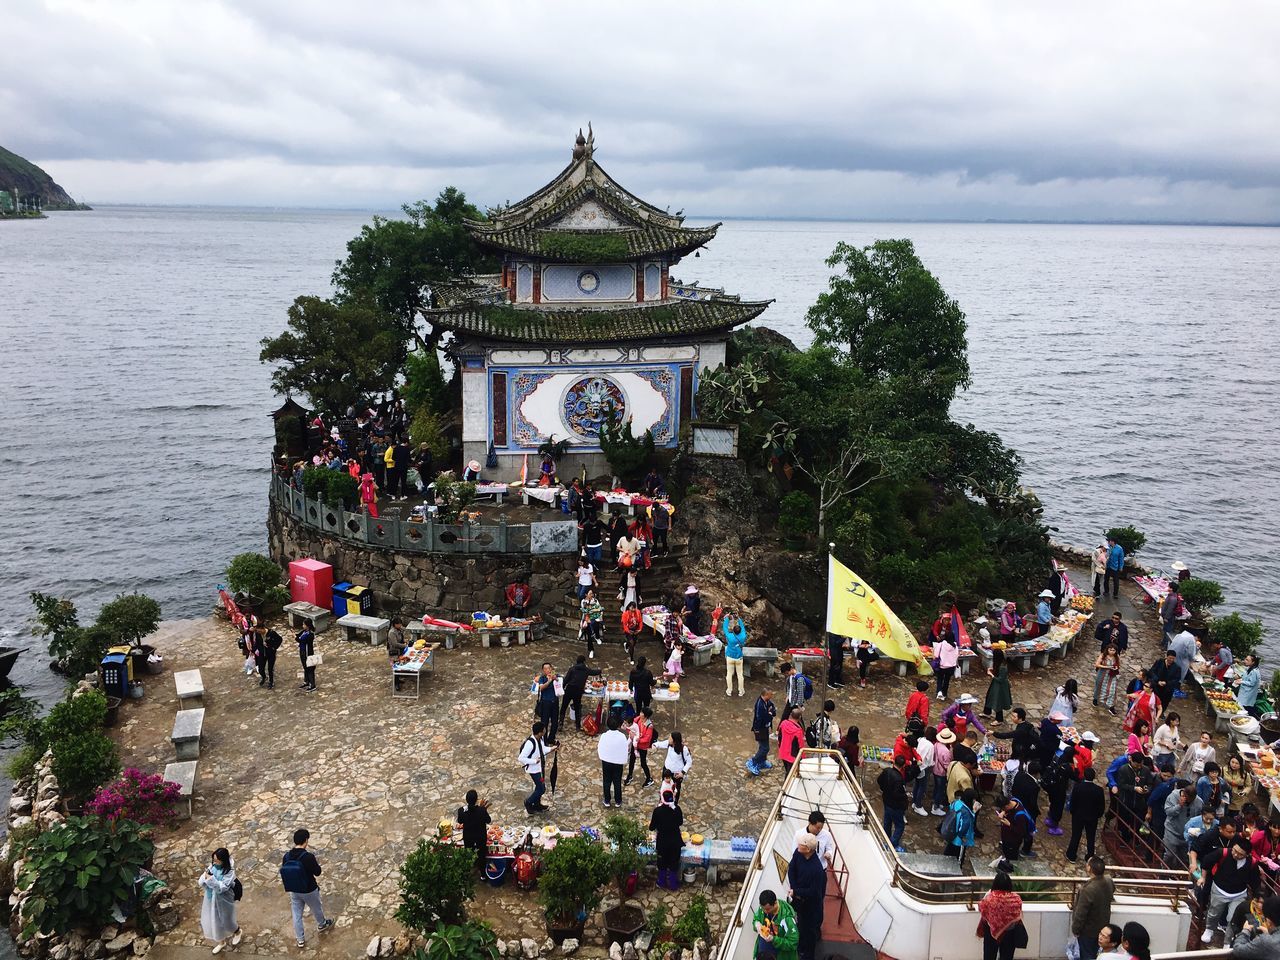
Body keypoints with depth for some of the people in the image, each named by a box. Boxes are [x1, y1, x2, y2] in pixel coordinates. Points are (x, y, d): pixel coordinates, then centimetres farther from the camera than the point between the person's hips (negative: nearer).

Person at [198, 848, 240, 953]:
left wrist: (211, 879, -38)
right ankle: (221, 942, 45)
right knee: (214, 922, 19)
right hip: (211, 900, 5)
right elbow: (201, 882, -8)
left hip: (223, 901, -5)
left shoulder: (230, 872, -25)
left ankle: (237, 932, 50)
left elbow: (222, 887, -29)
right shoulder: (212, 866, -9)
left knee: (226, 921, 16)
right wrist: (205, 877, -30)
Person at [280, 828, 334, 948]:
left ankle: (300, 940, 33)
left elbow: (284, 873, -2)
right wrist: (316, 862, -1)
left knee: (297, 915, 20)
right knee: (316, 908, 25)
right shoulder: (309, 856, -29)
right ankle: (321, 925, 51)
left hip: (294, 891, 3)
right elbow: (317, 872, -17)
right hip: (309, 890, -3)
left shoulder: (287, 856, -14)